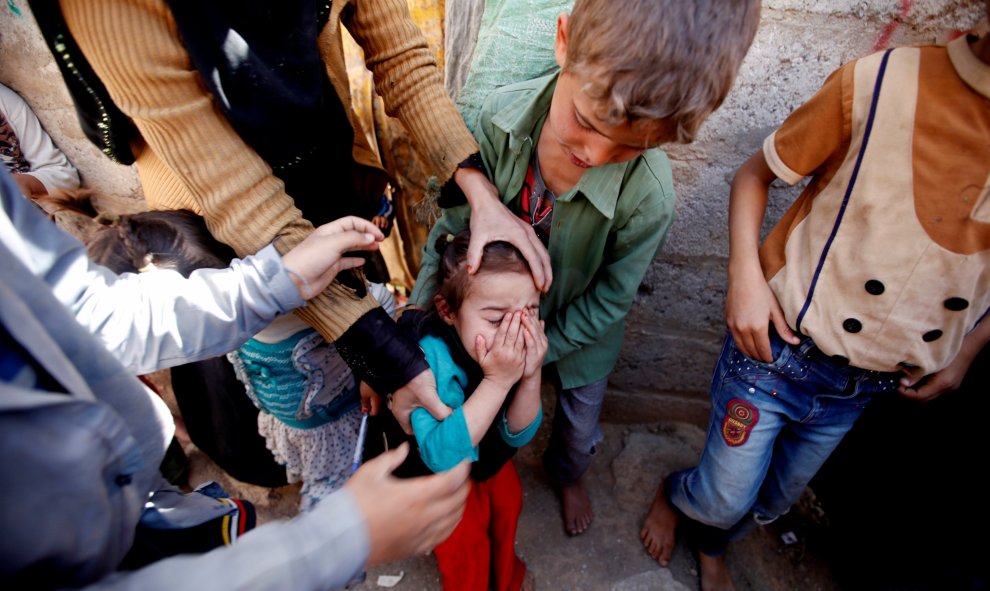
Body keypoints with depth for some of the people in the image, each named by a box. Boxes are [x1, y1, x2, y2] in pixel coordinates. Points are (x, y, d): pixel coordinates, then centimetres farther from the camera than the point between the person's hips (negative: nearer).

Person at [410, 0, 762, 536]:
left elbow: (607, 301, -20)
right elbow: (458, 218, -18)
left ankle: (567, 475, 62)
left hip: (577, 330, -1)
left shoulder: (648, 196, -37)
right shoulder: (503, 114, -31)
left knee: (578, 426, 25)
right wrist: (418, 308, -24)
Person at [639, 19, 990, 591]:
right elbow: (756, 173, -7)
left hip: (872, 386, 5)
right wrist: (745, 273, -20)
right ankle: (673, 494, 47)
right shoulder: (879, 83, -17)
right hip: (781, 346, -4)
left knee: (773, 500, 24)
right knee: (726, 497, 10)